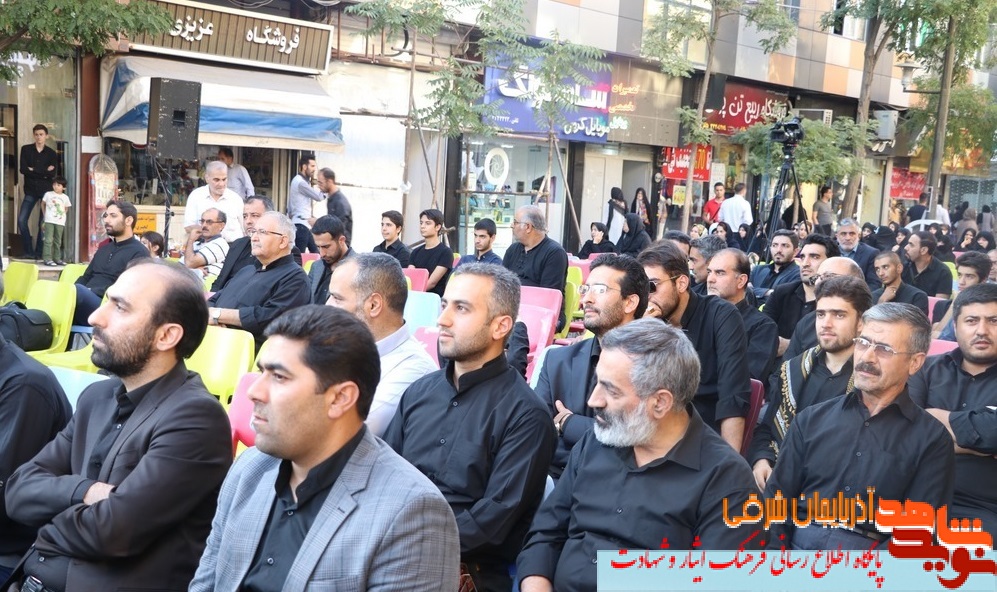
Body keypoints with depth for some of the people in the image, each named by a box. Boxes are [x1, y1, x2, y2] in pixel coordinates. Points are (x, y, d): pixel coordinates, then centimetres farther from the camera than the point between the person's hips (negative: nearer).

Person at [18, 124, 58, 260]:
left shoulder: (51, 153, 5)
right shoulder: (26, 149, 6)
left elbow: (52, 174, -8)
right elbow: (23, 169, -6)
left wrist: (33, 170, -10)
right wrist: (43, 172, -10)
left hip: (46, 191, -1)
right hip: (30, 190, 1)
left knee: (43, 223, -1)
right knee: (22, 220, -8)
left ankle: (39, 252, 8)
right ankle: (29, 252, 1)